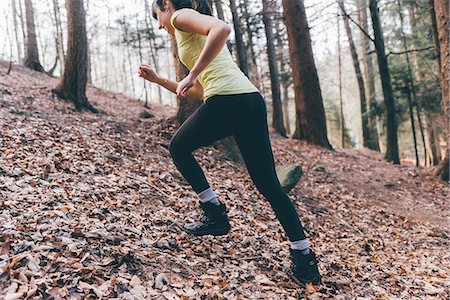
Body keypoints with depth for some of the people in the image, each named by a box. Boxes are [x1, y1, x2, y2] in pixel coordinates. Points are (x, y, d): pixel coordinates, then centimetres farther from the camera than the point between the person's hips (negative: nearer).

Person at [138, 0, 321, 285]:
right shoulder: (193, 34, 33)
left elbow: (222, 28, -17)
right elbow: (197, 93, 33)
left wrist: (192, 74, -15)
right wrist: (157, 79, 36)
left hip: (227, 101, -9)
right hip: (253, 100, 9)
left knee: (179, 148, 19)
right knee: (268, 183, 9)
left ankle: (216, 214, 15)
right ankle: (304, 257, 9)